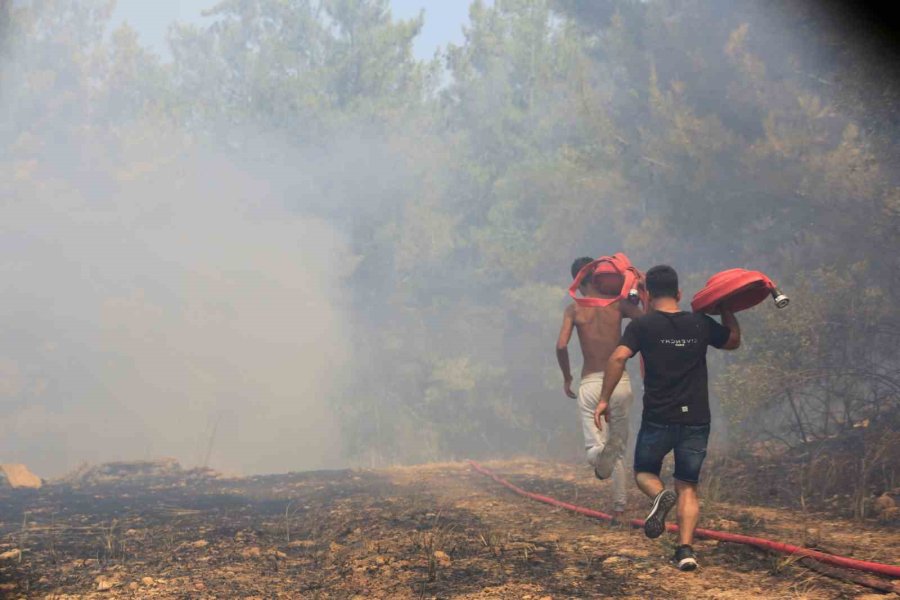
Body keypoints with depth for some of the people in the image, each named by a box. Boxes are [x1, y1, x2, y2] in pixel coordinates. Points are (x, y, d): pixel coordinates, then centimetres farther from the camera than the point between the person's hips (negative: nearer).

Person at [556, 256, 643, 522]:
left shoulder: (574, 309, 1)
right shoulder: (618, 304, 3)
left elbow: (561, 345, -10)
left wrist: (566, 377, 5)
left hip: (591, 383, -2)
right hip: (620, 381, 2)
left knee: (594, 448, 10)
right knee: (618, 450, 15)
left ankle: (599, 452, -21)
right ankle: (619, 510, 12)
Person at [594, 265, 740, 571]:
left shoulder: (643, 325, -4)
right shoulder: (701, 324, 6)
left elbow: (618, 357, -17)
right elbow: (734, 340, 24)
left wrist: (604, 399, -10)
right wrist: (725, 307, 33)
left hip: (658, 419, -2)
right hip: (696, 420, 2)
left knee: (644, 472, 19)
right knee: (688, 488, 11)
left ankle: (661, 495, -15)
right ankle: (686, 549, -5)